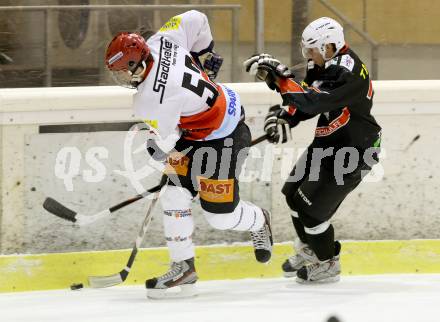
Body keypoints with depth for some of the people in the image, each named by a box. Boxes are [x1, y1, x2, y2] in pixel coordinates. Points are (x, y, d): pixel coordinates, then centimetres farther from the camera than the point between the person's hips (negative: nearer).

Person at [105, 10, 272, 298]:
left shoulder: (150, 102, -33)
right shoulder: (158, 43, -13)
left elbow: (167, 140, -17)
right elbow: (195, 19, -1)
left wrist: (157, 149, 7)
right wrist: (206, 55, 15)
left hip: (224, 137, -10)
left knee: (221, 214, 0)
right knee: (175, 195, 1)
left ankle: (259, 223, 33)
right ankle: (184, 268, 6)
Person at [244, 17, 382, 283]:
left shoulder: (349, 73, -30)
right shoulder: (322, 64, 0)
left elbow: (314, 101, -39)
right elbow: (307, 101, 11)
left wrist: (279, 76, -40)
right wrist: (285, 117, -7)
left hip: (354, 150, -10)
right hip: (327, 142, 10)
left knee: (310, 206, -8)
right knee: (294, 193, 17)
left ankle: (327, 264, 14)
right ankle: (309, 249, 40)